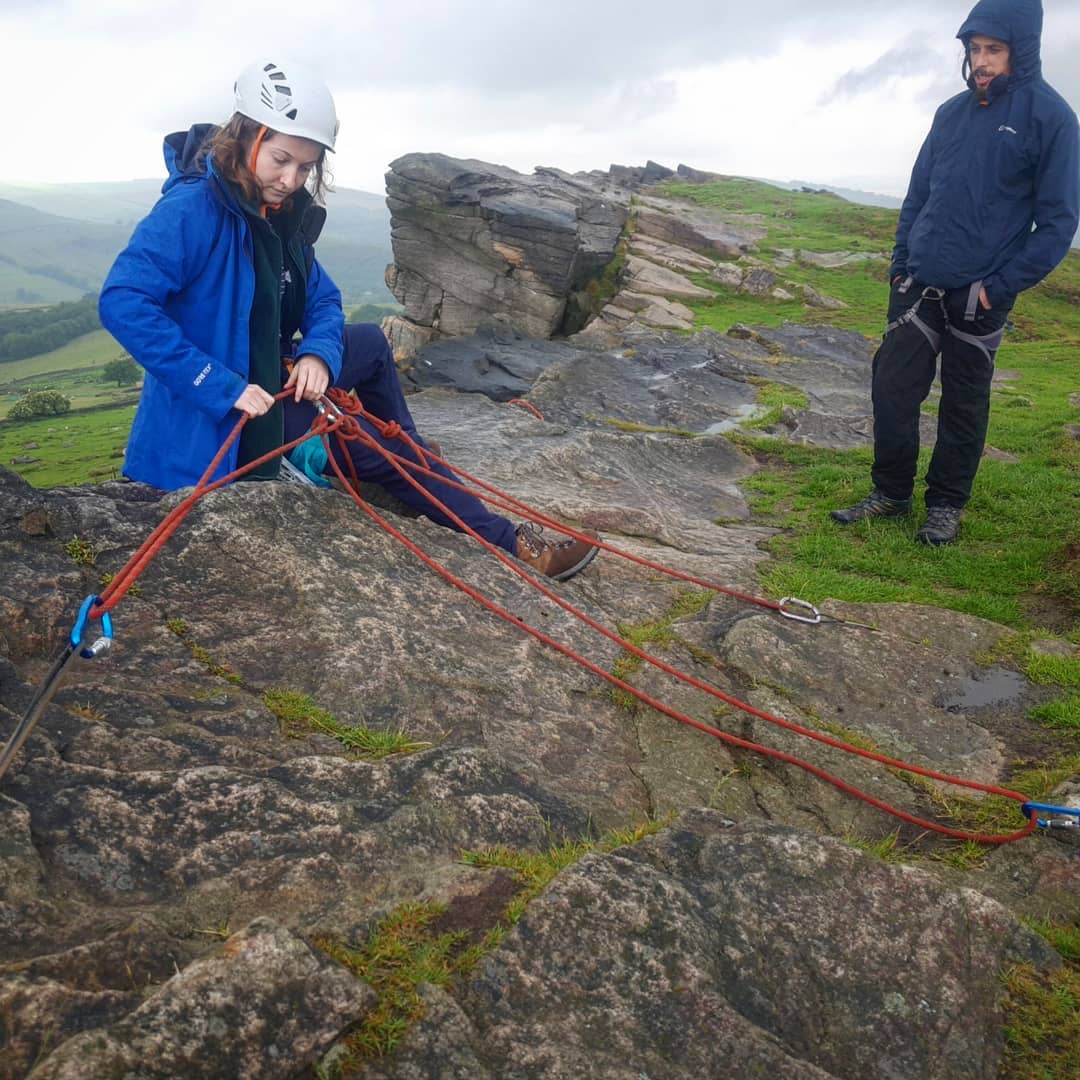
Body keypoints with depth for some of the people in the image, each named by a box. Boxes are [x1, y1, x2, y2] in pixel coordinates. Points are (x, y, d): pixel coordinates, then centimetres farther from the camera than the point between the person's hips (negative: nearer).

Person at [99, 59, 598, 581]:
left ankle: (408, 459, 31)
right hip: (220, 418, -8)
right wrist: (223, 389, -36)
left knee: (371, 342, 17)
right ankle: (503, 539, 7)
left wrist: (318, 353, -18)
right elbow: (122, 302, -33)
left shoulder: (282, 213, 1)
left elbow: (322, 299, 5)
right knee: (369, 446, -6)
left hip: (269, 377, 9)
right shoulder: (192, 207, -24)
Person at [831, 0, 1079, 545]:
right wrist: (900, 265, 9)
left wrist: (1000, 286, -13)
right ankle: (890, 493, 18)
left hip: (980, 295, -4)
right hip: (919, 285, 4)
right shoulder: (952, 112, 8)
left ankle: (946, 505, 21)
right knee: (892, 387, 2)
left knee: (964, 403, 6)